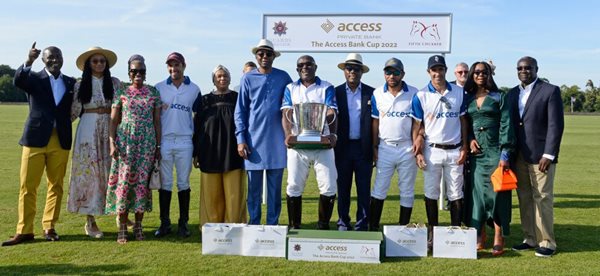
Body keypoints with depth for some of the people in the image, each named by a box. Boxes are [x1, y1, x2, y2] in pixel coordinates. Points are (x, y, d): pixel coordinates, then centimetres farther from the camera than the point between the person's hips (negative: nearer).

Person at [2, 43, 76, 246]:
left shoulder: (71, 83, 11)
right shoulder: (34, 79, 4)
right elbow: (18, 80, -19)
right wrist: (29, 61, -33)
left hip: (61, 141, 2)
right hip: (35, 139, -2)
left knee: (56, 185, 6)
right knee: (27, 186, 0)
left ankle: (49, 227, 16)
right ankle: (24, 230, 7)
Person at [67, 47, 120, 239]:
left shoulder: (114, 83, 7)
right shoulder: (80, 85, 5)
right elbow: (74, 111, 6)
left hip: (110, 129, 1)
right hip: (88, 129, -1)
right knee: (89, 172, -2)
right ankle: (90, 222, 3)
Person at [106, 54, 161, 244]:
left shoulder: (153, 93, 7)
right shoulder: (121, 93, 4)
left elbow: (157, 121, 8)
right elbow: (113, 120, 4)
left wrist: (159, 146, 4)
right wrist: (112, 143, -6)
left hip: (147, 142, 1)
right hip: (125, 141, -1)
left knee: (142, 182, 2)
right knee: (123, 181, -4)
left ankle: (138, 225, 13)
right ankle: (122, 227, 4)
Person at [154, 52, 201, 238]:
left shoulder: (194, 89, 8)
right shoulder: (159, 88, 7)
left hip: (185, 141, 0)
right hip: (164, 141, 0)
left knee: (184, 183, 4)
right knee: (165, 183, 4)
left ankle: (183, 223, 11)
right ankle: (165, 223, 11)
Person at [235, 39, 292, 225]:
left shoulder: (283, 77, 6)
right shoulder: (248, 79, 4)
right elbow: (240, 111, 5)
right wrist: (240, 139, -2)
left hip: (277, 140, 1)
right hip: (253, 141, 0)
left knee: (275, 187, 6)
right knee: (254, 187, 6)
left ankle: (273, 224, 15)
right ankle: (253, 224, 17)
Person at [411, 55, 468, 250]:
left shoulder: (459, 93, 4)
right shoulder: (421, 96, -2)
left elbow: (463, 121, 9)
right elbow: (416, 125, 0)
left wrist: (464, 147, 2)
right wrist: (417, 152, -6)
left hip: (455, 151, 2)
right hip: (432, 151, -1)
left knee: (456, 194, 6)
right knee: (431, 194, 5)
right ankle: (432, 234, 16)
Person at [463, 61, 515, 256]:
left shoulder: (499, 97, 2)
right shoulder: (467, 99, 10)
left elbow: (506, 125, -3)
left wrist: (505, 154, -10)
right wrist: (469, 139, -4)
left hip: (495, 152, -3)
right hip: (475, 153, 3)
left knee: (496, 193, -3)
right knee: (476, 193, 2)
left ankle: (498, 239, 5)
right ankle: (479, 238, 10)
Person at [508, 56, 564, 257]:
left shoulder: (550, 91, -3)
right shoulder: (512, 93, 13)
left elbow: (556, 125, -9)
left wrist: (548, 155, -14)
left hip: (540, 155, -5)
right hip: (518, 156, 5)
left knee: (542, 198, -2)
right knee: (524, 199, 8)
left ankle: (546, 242, 9)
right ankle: (530, 239, 18)